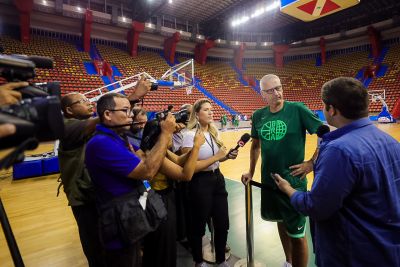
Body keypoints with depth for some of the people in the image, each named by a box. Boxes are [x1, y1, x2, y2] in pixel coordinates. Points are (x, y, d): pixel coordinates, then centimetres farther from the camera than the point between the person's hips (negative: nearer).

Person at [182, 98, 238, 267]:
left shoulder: (214, 132, 6)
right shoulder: (190, 135, -16)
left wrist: (227, 156, -2)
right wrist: (216, 157, -22)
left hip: (217, 179, 7)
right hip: (200, 183, -6)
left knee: (222, 224, 17)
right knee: (199, 226, 14)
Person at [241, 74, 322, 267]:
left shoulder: (297, 109, -13)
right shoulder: (258, 116, 1)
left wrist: (312, 162, -15)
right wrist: (251, 172, 12)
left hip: (293, 182, -5)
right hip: (268, 181, 5)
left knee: (297, 234, 7)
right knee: (281, 222, 24)